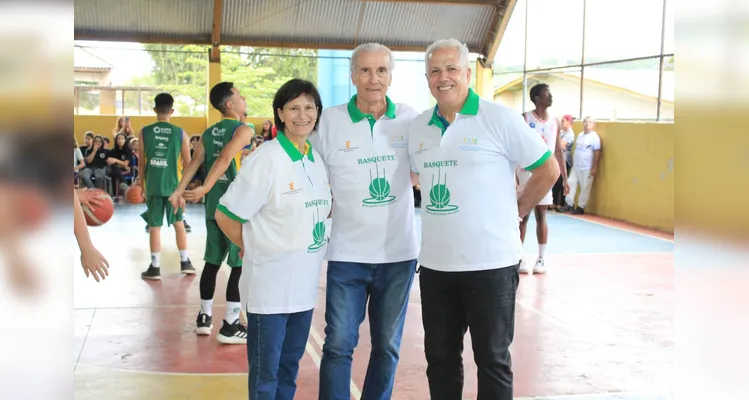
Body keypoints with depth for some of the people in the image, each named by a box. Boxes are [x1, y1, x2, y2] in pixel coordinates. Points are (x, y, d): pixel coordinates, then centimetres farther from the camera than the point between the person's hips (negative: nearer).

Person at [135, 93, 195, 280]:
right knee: (179, 223, 15)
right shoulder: (180, 133, -2)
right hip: (173, 185, 1)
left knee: (154, 227, 5)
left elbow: (141, 163, 1)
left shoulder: (144, 132, -2)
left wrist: (142, 186, 12)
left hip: (152, 186, 0)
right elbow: (187, 163, 3)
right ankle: (185, 263, 18)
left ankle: (155, 268, 7)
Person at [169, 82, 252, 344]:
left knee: (212, 262, 16)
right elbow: (225, 159, -21)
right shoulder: (243, 130, -9)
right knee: (239, 265, -2)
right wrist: (204, 188, -26)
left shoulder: (209, 133, 13)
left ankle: (205, 317, 23)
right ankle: (230, 326, -2)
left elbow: (195, 162, 4)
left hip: (214, 206, 7)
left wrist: (179, 190, -2)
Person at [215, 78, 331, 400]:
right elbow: (225, 216, -10)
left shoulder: (319, 160, 7)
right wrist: (255, 249, -2)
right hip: (269, 285, -6)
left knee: (289, 366, 18)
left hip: (305, 284, 6)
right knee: (265, 373, 5)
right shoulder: (266, 159, -13)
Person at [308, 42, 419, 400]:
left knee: (387, 347, 13)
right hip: (347, 254, -2)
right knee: (338, 345, 1)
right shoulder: (329, 121, -4)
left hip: (399, 253, 2)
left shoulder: (411, 119, -1)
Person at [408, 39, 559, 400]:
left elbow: (548, 169, -1)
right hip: (435, 264, 5)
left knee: (493, 359, 6)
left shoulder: (500, 119, -7)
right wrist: (440, 214, 12)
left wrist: (517, 211, 1)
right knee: (440, 357, 15)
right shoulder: (418, 128, 8)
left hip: (491, 264, -5)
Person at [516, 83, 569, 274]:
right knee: (523, 216, 2)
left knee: (541, 216, 7)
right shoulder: (525, 119, -7)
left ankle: (541, 259, 13)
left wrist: (564, 178, 9)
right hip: (526, 173, -4)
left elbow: (559, 151, 12)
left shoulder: (554, 122, 7)